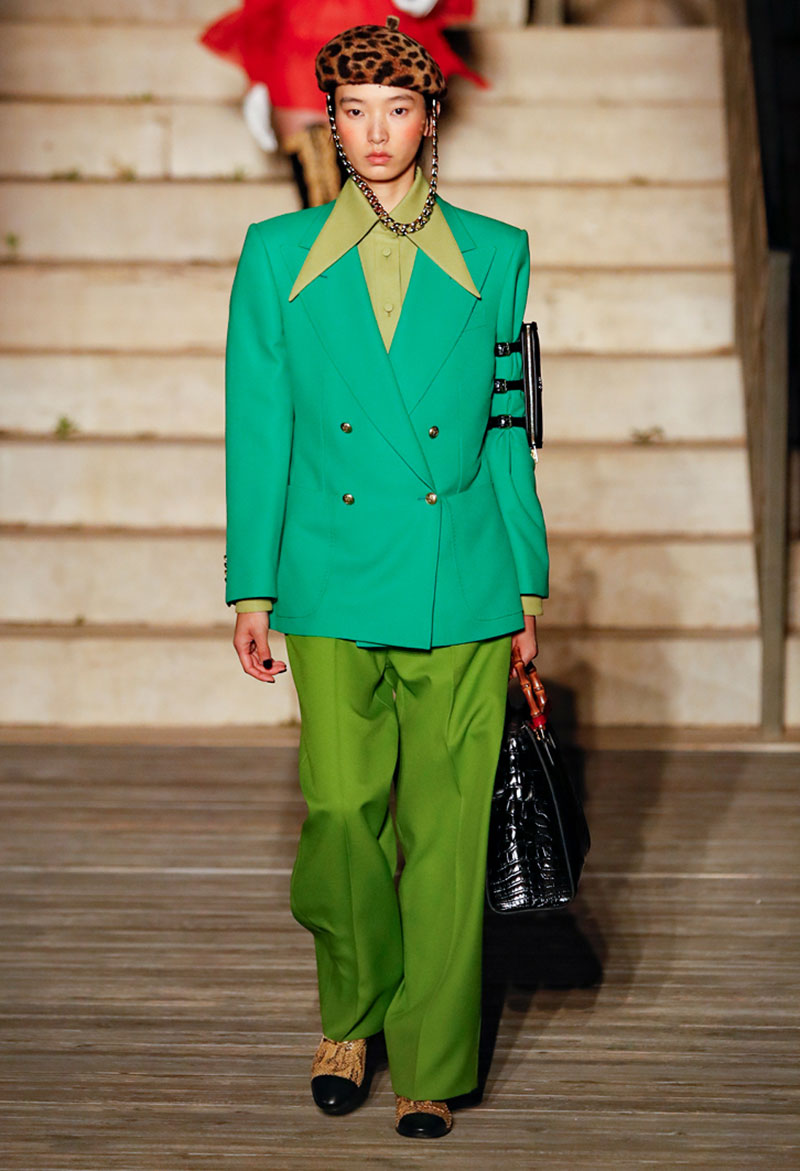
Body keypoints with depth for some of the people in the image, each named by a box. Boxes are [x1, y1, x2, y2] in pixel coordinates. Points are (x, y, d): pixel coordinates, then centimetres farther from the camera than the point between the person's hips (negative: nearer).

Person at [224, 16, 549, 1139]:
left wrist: (528, 584, 8)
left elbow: (508, 428, 10)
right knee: (340, 815, -4)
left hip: (463, 592, 0)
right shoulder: (278, 255, 6)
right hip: (334, 588, 0)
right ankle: (351, 1016, 23)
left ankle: (430, 1066, 13)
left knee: (446, 833, 1)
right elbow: (257, 432, 6)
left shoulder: (494, 255, 7)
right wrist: (252, 589, 2)